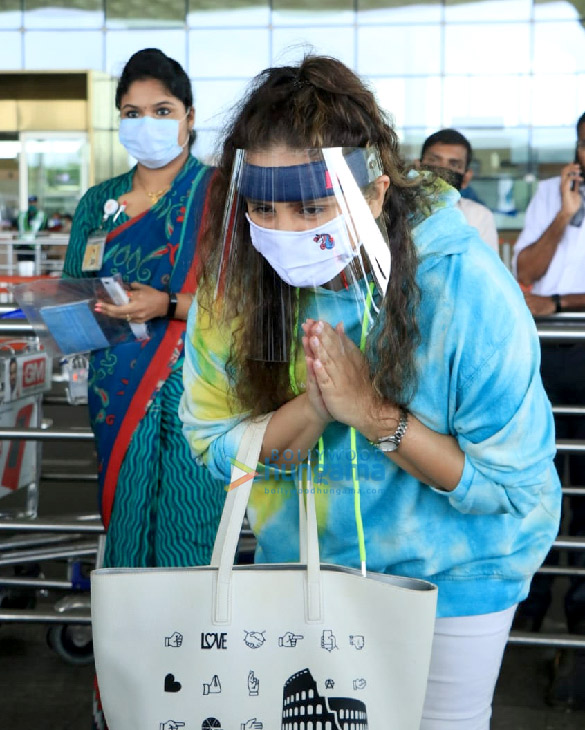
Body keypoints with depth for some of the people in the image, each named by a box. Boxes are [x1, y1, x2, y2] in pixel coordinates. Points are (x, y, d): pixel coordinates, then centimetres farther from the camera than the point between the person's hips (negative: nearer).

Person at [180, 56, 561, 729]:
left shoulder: (465, 290, -29)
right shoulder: (232, 286, -18)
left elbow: (516, 485, -22)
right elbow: (215, 446, -11)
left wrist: (373, 414, -31)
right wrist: (314, 408, -30)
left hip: (451, 568, -3)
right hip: (301, 556, 3)